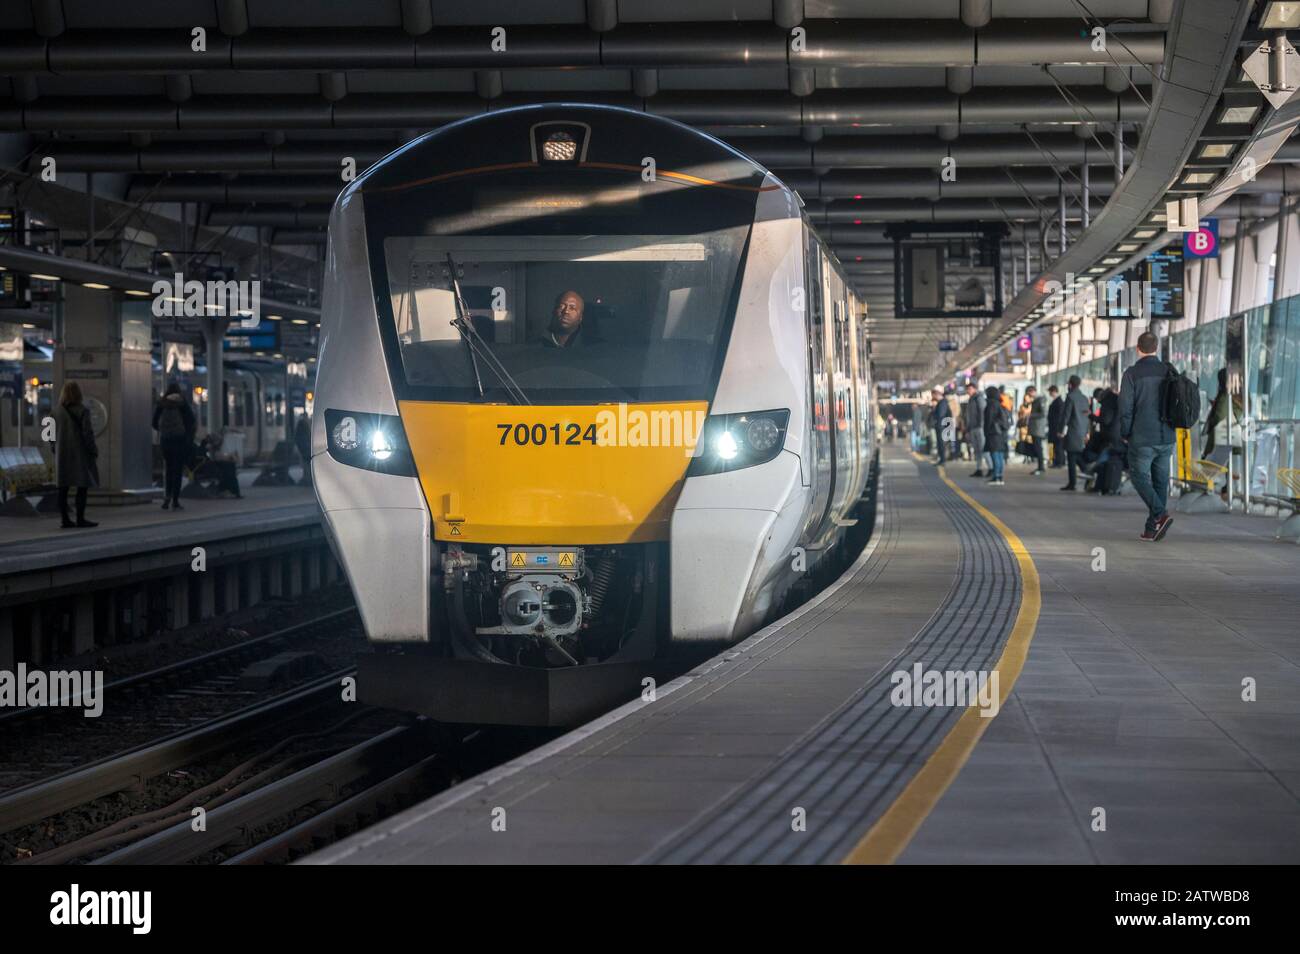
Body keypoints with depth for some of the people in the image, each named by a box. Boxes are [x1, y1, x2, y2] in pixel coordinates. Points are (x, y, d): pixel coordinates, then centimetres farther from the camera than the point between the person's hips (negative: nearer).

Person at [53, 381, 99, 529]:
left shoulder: (57, 411, 4)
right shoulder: (82, 411, -11)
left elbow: (53, 433, 7)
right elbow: (87, 433, -13)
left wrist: (56, 450, 15)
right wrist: (93, 451, -5)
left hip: (62, 454, 5)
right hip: (80, 453, -5)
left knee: (63, 488, 7)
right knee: (83, 486, 0)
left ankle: (65, 519, 8)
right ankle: (80, 518, -4)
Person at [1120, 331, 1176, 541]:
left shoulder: (1132, 374, -8)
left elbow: (1125, 407, -10)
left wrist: (1125, 433, 2)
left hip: (1142, 437, -5)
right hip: (1166, 437, 5)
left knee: (1140, 477, 4)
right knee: (1160, 480, 10)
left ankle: (1161, 514, -17)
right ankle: (1152, 529, 11)